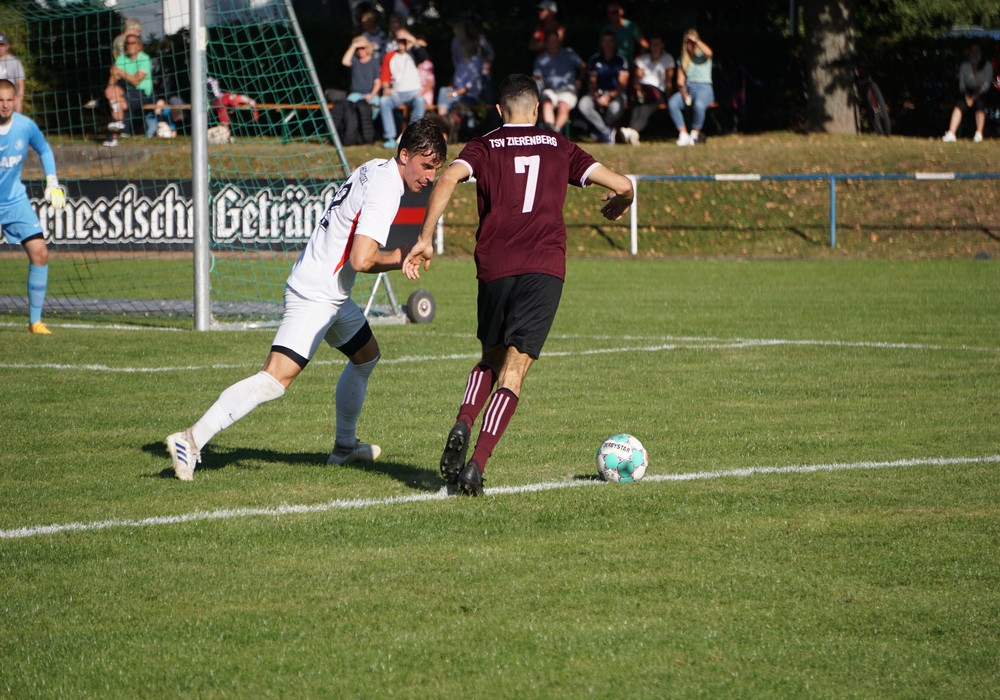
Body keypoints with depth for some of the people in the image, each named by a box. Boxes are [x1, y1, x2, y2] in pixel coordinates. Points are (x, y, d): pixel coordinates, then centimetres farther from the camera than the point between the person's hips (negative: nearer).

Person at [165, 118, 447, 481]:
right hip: (315, 297, -11)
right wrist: (398, 258, -10)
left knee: (367, 355, 28)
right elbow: (361, 260, -26)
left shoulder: (374, 168, 10)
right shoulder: (385, 190, -19)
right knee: (276, 379, -19)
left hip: (331, 295, 11)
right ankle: (192, 440, -24)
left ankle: (345, 445, 39)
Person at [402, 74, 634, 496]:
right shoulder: (560, 148, 14)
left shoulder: (484, 147, 12)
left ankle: (463, 424, -4)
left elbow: (448, 179, -9)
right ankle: (478, 462, -19)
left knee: (491, 359, 23)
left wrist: (424, 240, -10)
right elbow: (621, 185, 9)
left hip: (494, 267, 1)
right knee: (513, 371, -3)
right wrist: (618, 206, 33)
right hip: (544, 268, -1)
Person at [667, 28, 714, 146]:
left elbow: (708, 52, -21)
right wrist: (684, 93, -10)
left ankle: (695, 133, -18)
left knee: (699, 104, -40)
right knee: (672, 103, -29)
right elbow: (680, 80, 10)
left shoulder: (702, 55, 7)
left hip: (704, 88, -4)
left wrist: (695, 40, -11)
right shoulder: (683, 59, 18)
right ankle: (683, 134, -26)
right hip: (688, 88, 4)